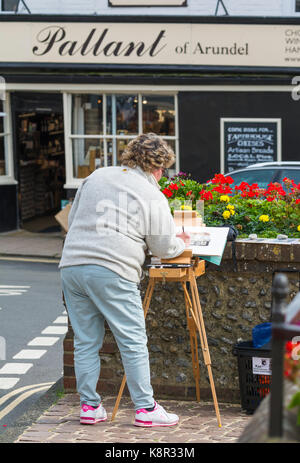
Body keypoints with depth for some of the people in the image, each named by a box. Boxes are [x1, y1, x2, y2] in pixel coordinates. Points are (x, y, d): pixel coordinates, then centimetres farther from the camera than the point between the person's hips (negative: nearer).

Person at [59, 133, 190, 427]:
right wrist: (181, 244, 25)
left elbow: (72, 219, 25)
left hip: (71, 264, 6)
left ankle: (89, 406, 15)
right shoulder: (153, 198, 2)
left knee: (85, 342, 12)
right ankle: (145, 408, 4)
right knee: (134, 342, 2)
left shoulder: (96, 177, 18)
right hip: (111, 272, -6)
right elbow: (164, 249, 5)